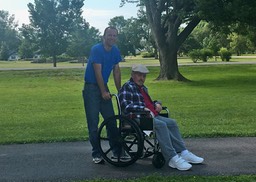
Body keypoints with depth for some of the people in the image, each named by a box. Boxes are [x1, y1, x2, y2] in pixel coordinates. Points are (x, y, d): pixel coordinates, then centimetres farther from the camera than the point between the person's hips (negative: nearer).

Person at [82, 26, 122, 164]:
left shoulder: (115, 51, 5)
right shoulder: (96, 49, -15)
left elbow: (116, 71, 10)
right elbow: (98, 72, -18)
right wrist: (103, 92, -17)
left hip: (103, 86, 6)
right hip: (91, 87, -6)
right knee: (93, 122, -4)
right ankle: (96, 154, 4)